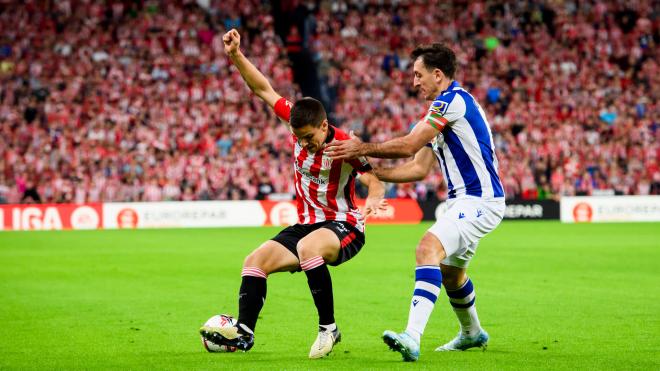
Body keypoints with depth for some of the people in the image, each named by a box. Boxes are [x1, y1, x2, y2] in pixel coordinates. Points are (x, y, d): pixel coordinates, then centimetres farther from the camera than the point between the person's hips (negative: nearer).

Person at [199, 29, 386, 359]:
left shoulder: (345, 146, -20)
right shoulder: (299, 124, -5)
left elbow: (375, 181, -22)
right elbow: (263, 89, -1)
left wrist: (373, 199, -46)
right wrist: (236, 55, -10)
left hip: (344, 226, -7)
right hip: (308, 223, 7)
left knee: (308, 247, -37)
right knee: (255, 260, -7)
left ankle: (328, 328, -26)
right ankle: (243, 332, -6)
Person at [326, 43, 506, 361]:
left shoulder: (453, 100, -15)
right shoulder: (440, 110, 17)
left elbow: (408, 145, -19)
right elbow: (419, 168, 17)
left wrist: (362, 148, -8)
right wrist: (372, 171, 10)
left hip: (480, 200, -11)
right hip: (464, 199, 11)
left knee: (428, 248, -28)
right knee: (450, 271, 26)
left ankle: (412, 337, -41)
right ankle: (472, 334, 49)